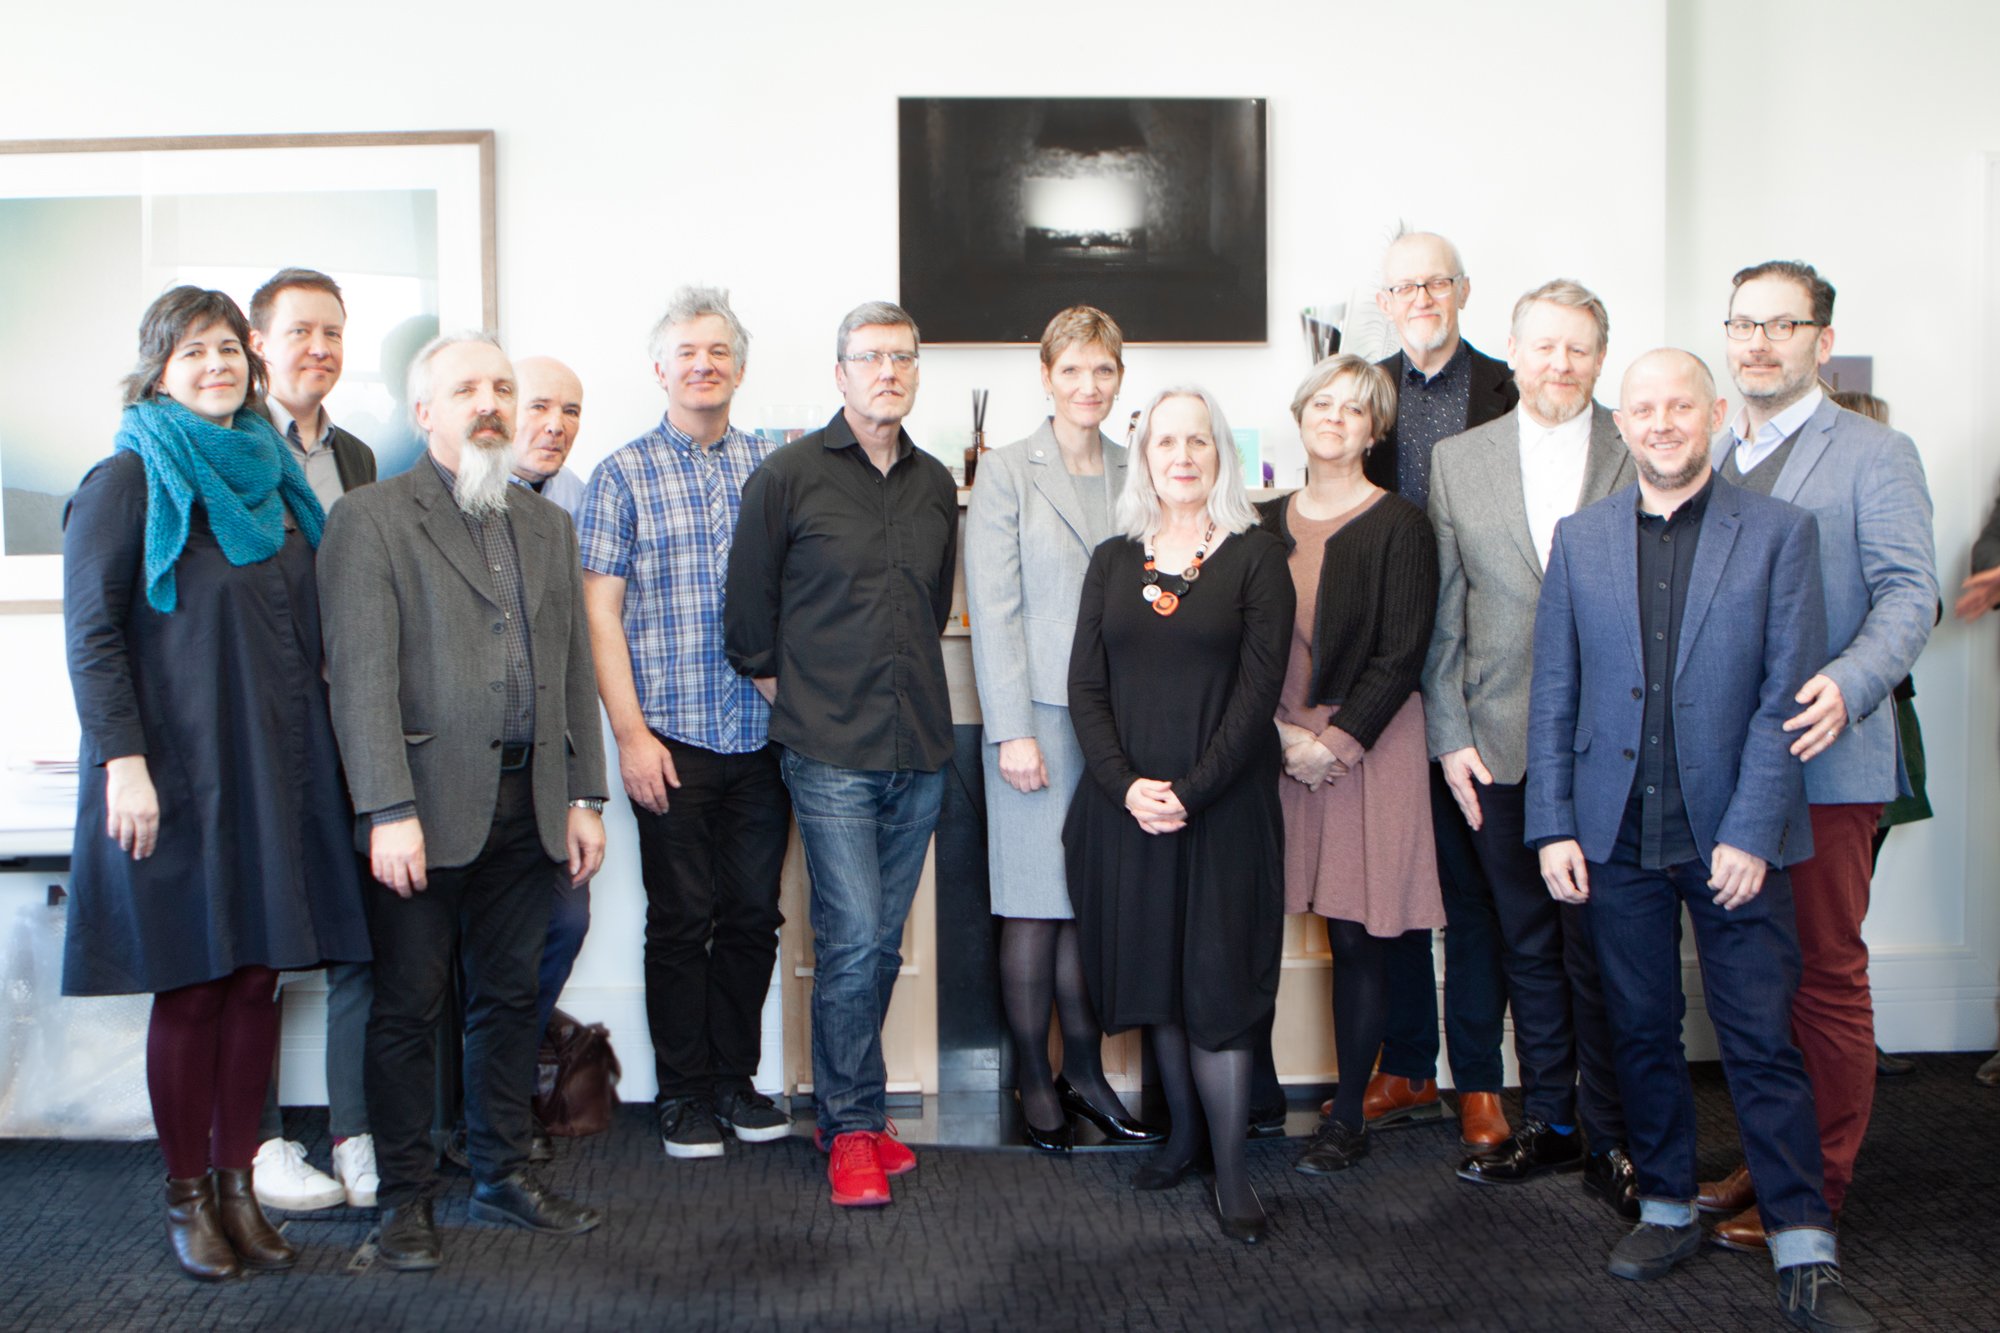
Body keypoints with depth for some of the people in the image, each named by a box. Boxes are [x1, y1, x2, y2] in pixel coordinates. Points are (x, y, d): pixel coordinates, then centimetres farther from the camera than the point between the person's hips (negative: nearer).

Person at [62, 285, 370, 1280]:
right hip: (175, 771, -5)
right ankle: (187, 1197, 14)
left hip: (276, 768, 5)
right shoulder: (129, 479, -2)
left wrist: (316, 747, 13)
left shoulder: (274, 477, 14)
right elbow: (90, 630, -8)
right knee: (190, 986, 1)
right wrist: (123, 760, -16)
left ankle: (239, 1186, 17)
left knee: (258, 978, 6)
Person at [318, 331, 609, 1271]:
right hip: (428, 807, -5)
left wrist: (584, 796, 11)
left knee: (508, 997, 13)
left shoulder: (546, 525, 16)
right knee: (408, 1007, 3)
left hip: (528, 806, 5)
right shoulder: (371, 519, -4)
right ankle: (407, 1197, 15)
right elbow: (361, 676, -11)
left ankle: (502, 1176, 25)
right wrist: (389, 811, -17)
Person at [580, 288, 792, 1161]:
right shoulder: (624, 476, 1)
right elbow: (600, 613, -2)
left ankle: (735, 1078, 24)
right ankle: (684, 1092, 17)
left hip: (763, 735, 3)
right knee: (681, 921, 4)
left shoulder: (772, 467, 9)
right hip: (673, 737, -3)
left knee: (753, 915, 9)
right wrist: (630, 733, -9)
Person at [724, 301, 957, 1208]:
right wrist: (784, 690, 6)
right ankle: (853, 1129, 5)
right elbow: (747, 606, 2)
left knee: (880, 942, 10)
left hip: (918, 750, 5)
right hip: (831, 751, -5)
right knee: (853, 940, -8)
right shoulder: (787, 476, -4)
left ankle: (846, 1111, 23)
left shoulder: (935, 485, 11)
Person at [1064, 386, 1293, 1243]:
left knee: (1217, 979, -2)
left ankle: (1230, 1170, 6)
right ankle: (1183, 1131, 27)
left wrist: (1190, 791, -15)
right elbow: (1085, 686, 4)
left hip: (1223, 807, -3)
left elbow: (1258, 690, -8)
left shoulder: (1255, 557, 0)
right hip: (1126, 806, 3)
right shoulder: (1112, 561, 10)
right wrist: (1125, 785, -11)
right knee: (1154, 975, 11)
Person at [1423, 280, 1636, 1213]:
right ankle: (1548, 1122, 25)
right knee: (1527, 942, 12)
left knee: (1600, 947, 0)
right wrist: (1450, 736, 2)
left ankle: (1610, 1136, 14)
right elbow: (1443, 614, 9)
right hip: (1502, 747, 3)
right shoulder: (1458, 461, 9)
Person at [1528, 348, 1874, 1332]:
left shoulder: (1780, 532, 0)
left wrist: (1749, 832, -12)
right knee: (1642, 1031, 11)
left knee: (1762, 1042, 0)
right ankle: (1667, 1208, 26)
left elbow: (1788, 692, -5)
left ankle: (1805, 1252, 9)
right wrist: (1553, 826, 0)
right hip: (1616, 835, 3)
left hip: (1734, 834, -2)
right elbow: (1553, 695, 7)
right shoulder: (1580, 539, 8)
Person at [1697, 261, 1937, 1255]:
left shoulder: (1873, 454, -2)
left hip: (1821, 757, -6)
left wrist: (1849, 683, -29)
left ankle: (1818, 1183, 12)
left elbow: (1909, 591, -12)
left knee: (1824, 974, 1)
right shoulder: (1708, 460, 17)